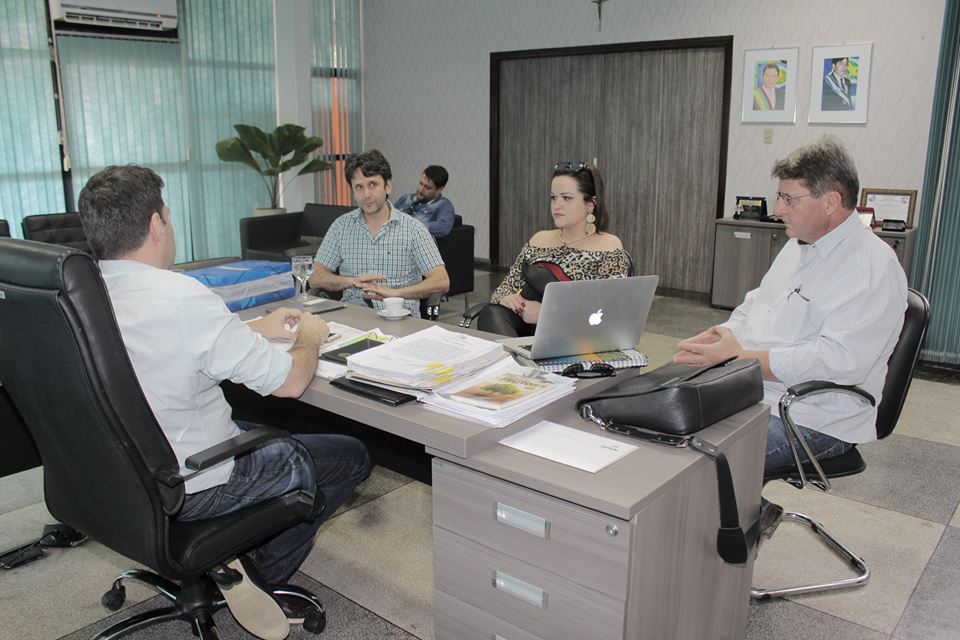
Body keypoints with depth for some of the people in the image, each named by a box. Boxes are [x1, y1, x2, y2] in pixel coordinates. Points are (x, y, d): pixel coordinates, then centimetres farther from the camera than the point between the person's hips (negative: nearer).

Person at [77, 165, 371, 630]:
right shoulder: (182, 296, -29)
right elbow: (290, 382, -20)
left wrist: (258, 329, 17)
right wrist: (309, 337, 1)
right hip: (187, 490, -8)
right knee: (351, 457, 9)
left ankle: (235, 567, 21)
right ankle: (259, 574, 8)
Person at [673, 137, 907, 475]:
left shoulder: (873, 268, -14)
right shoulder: (798, 246, 15)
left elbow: (840, 361, -24)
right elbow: (753, 307, 21)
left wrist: (738, 356, -21)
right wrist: (715, 338, -1)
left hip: (813, 420, -9)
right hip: (747, 391, 9)